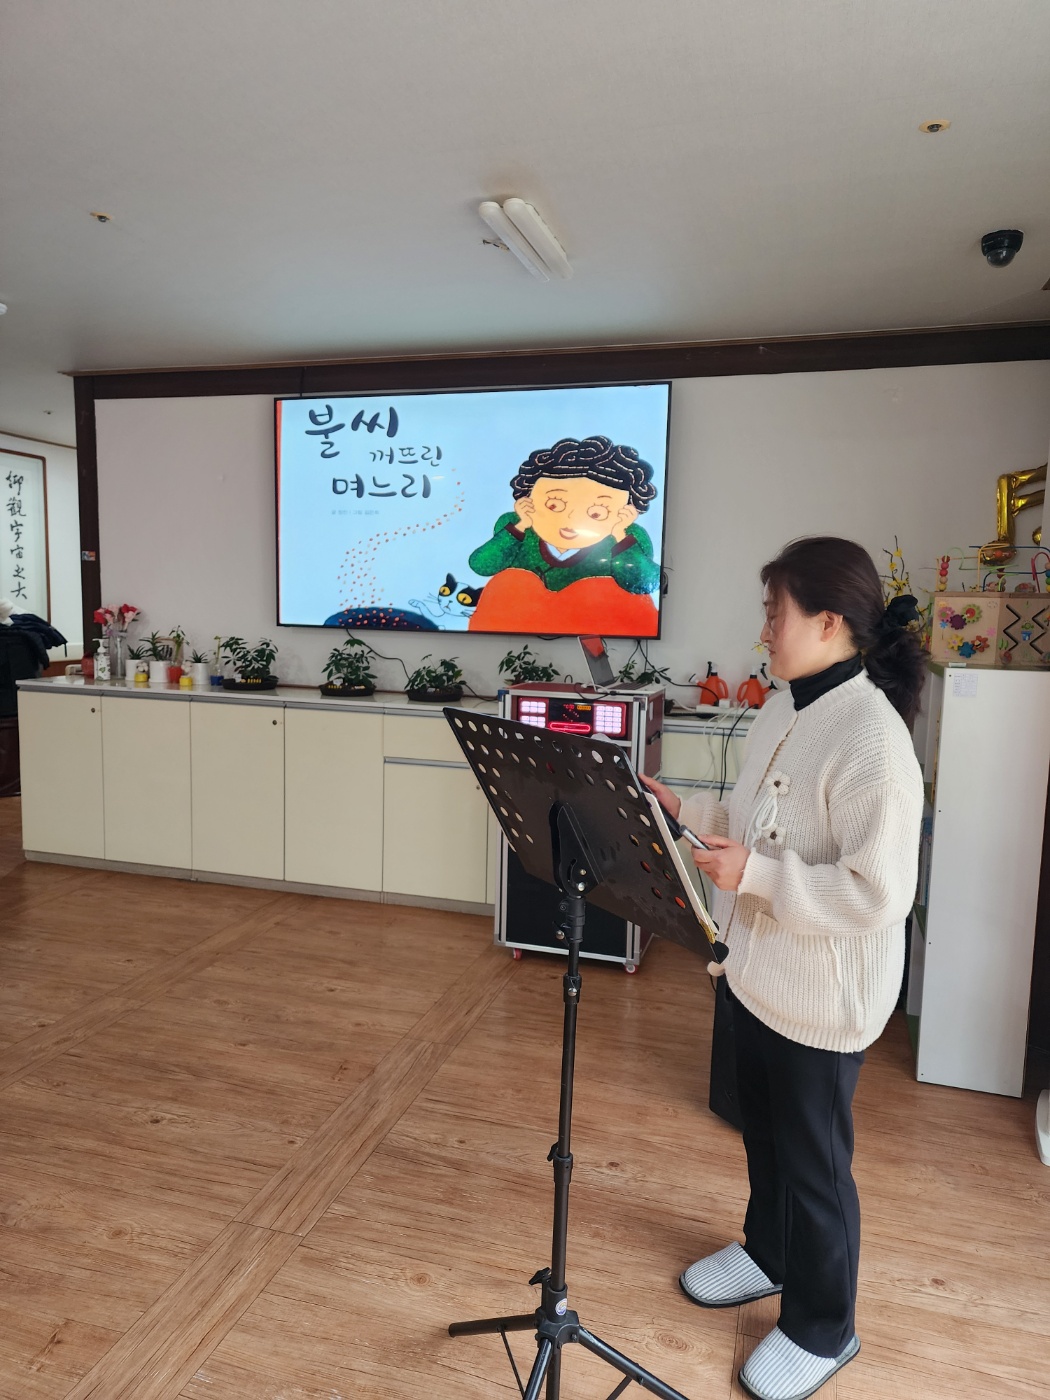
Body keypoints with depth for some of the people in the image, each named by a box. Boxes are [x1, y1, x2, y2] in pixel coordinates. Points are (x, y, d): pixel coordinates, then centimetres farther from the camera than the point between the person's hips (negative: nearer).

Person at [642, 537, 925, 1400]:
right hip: (759, 971, 8)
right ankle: (768, 1254, 52)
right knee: (763, 1128, 26)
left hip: (823, 994, -8)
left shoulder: (872, 739, -27)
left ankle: (822, 1330, 38)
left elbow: (878, 894, -28)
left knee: (813, 1157, 13)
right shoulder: (786, 709, 1)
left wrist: (752, 874, -27)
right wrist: (686, 811, 0)